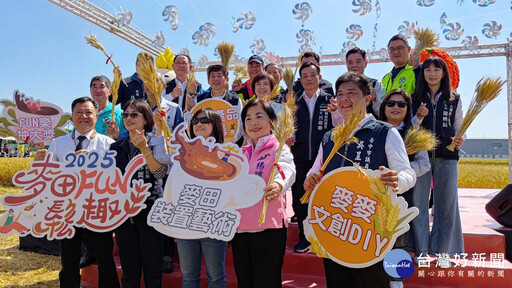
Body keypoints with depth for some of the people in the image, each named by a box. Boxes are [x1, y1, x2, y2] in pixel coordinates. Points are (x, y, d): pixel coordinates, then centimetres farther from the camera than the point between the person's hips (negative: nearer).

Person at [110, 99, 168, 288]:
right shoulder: (116, 147, 12)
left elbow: (161, 173, -17)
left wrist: (144, 148, -24)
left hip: (149, 209, -4)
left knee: (152, 268, 2)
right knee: (129, 270, 12)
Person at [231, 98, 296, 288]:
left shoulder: (279, 148, -4)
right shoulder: (241, 153, 14)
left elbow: (287, 169, -26)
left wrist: (278, 184, -47)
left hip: (268, 228, -6)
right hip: (239, 229, 6)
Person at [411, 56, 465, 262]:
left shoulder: (454, 100, 11)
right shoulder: (416, 99, 9)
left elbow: (459, 127, 13)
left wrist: (459, 139, -8)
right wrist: (419, 117, -13)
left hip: (446, 156, 1)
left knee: (447, 204, 2)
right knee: (419, 202, -2)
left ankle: (440, 251, 15)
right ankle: (421, 251, 9)